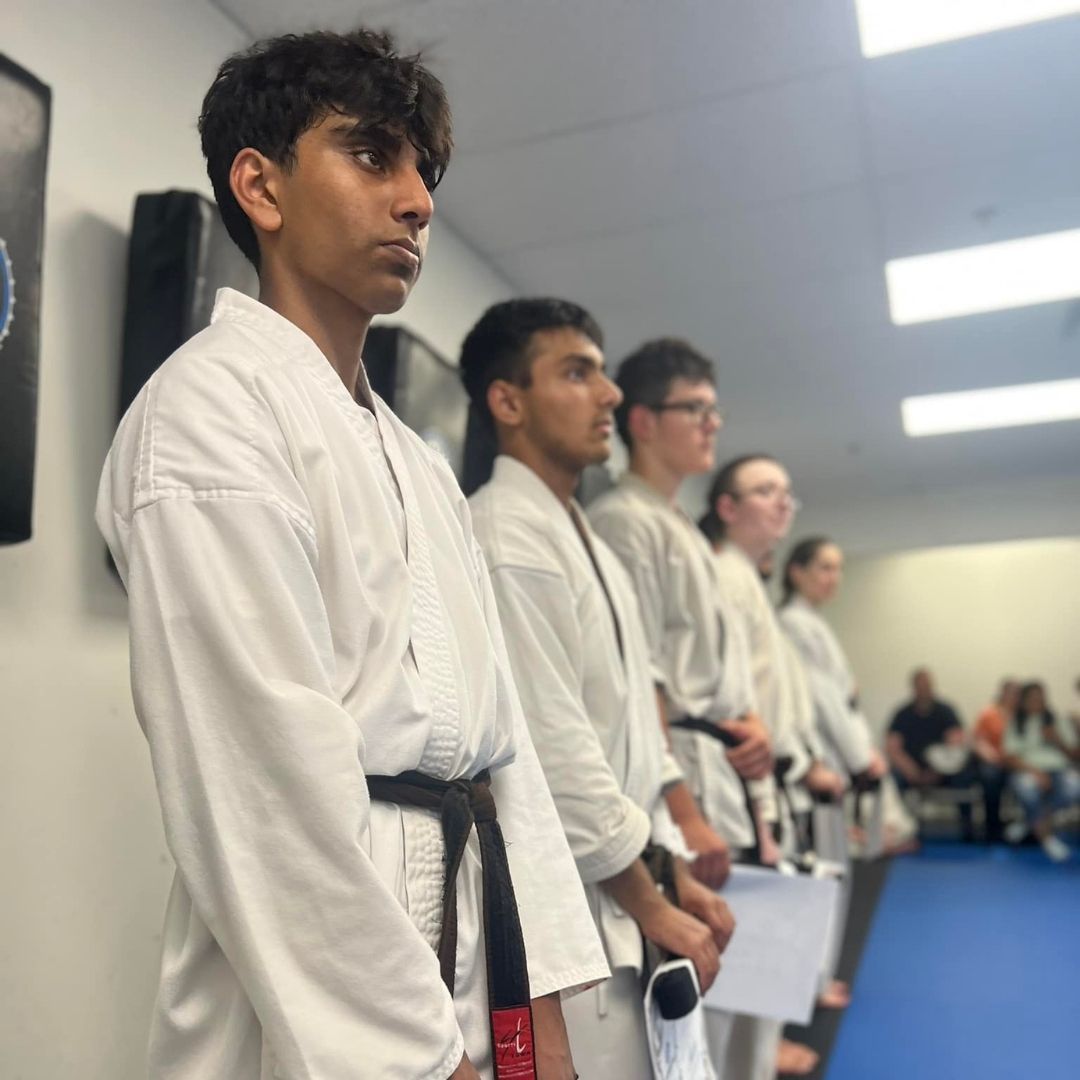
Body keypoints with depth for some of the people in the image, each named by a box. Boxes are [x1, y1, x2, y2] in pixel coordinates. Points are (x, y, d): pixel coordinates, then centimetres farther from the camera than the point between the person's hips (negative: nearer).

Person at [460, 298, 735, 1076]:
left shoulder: (589, 543, 12)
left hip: (619, 906, 9)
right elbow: (553, 751, -21)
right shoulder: (504, 539, -18)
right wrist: (652, 907, -12)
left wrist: (676, 876, 11)